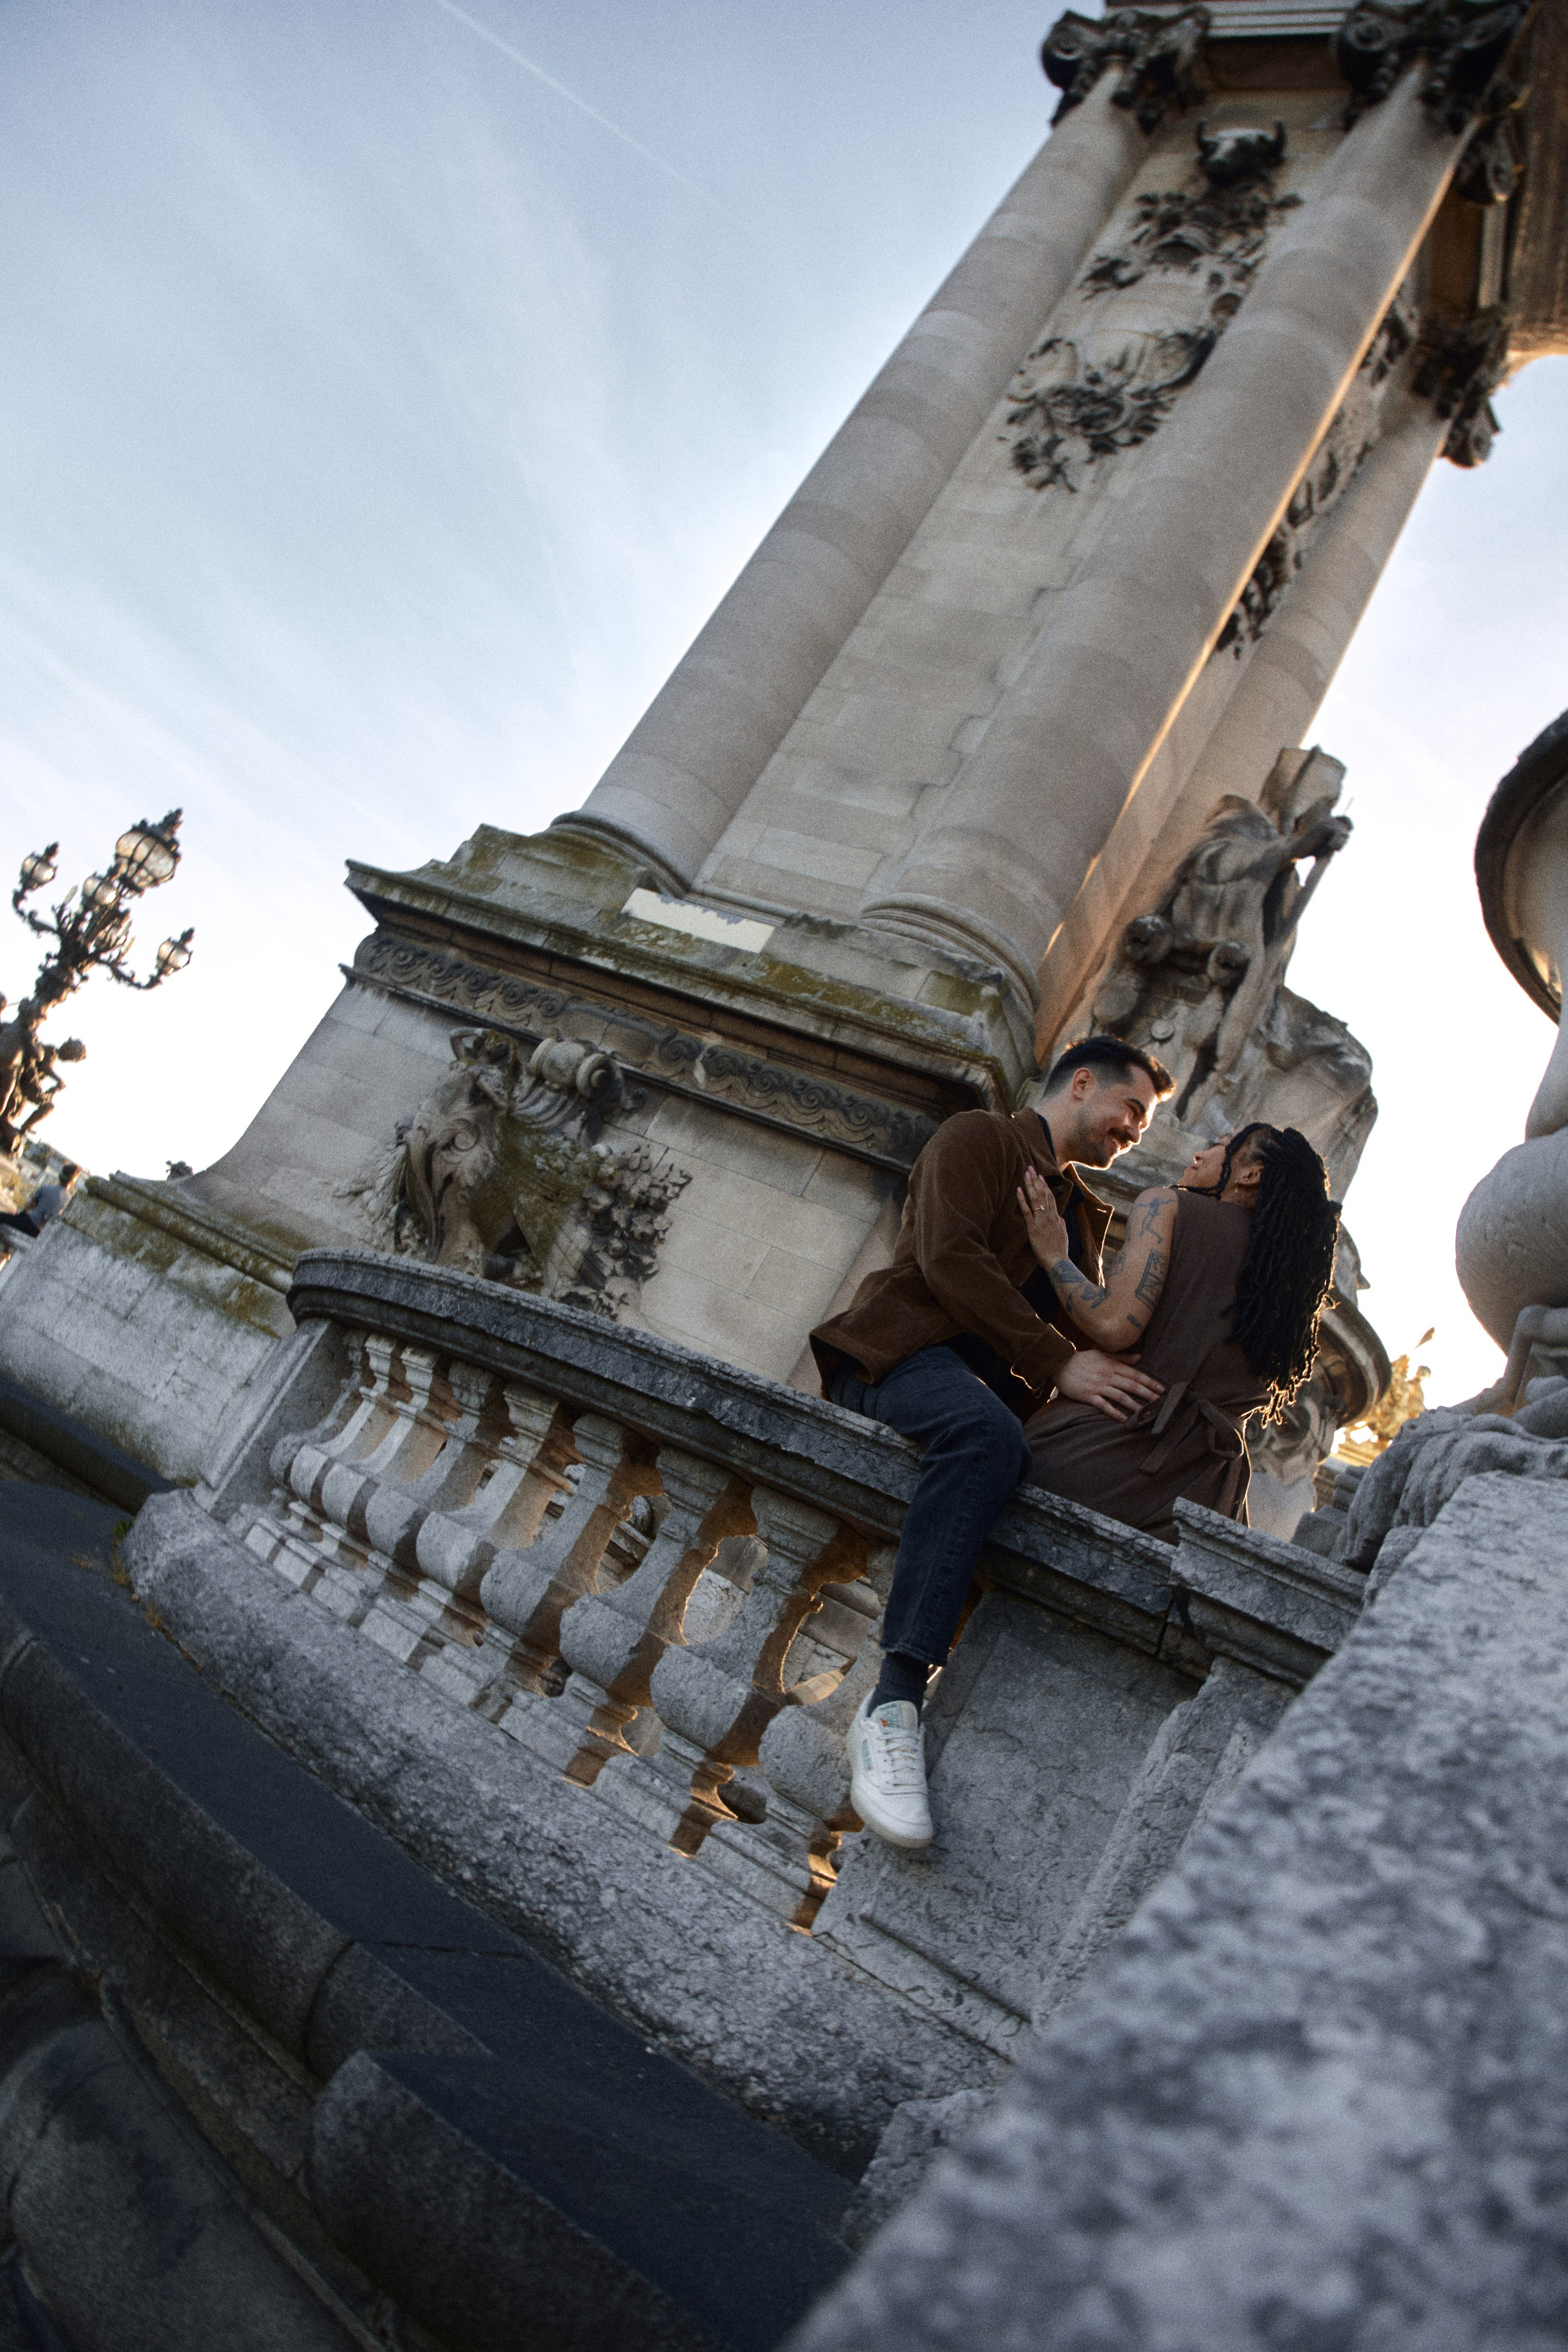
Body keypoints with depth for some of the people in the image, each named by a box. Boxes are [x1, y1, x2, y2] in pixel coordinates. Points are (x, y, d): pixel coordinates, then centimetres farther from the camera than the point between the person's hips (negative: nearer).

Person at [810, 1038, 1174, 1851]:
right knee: (986, 1432, -39)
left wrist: (1105, 1375, -3)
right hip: (908, 1349, -7)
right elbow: (950, 1258, -11)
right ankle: (894, 1704, -40)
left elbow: (1092, 1327, 21)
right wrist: (1059, 1363, -18)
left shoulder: (1087, 1210, 29)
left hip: (995, 1383, 8)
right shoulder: (978, 1136, 5)